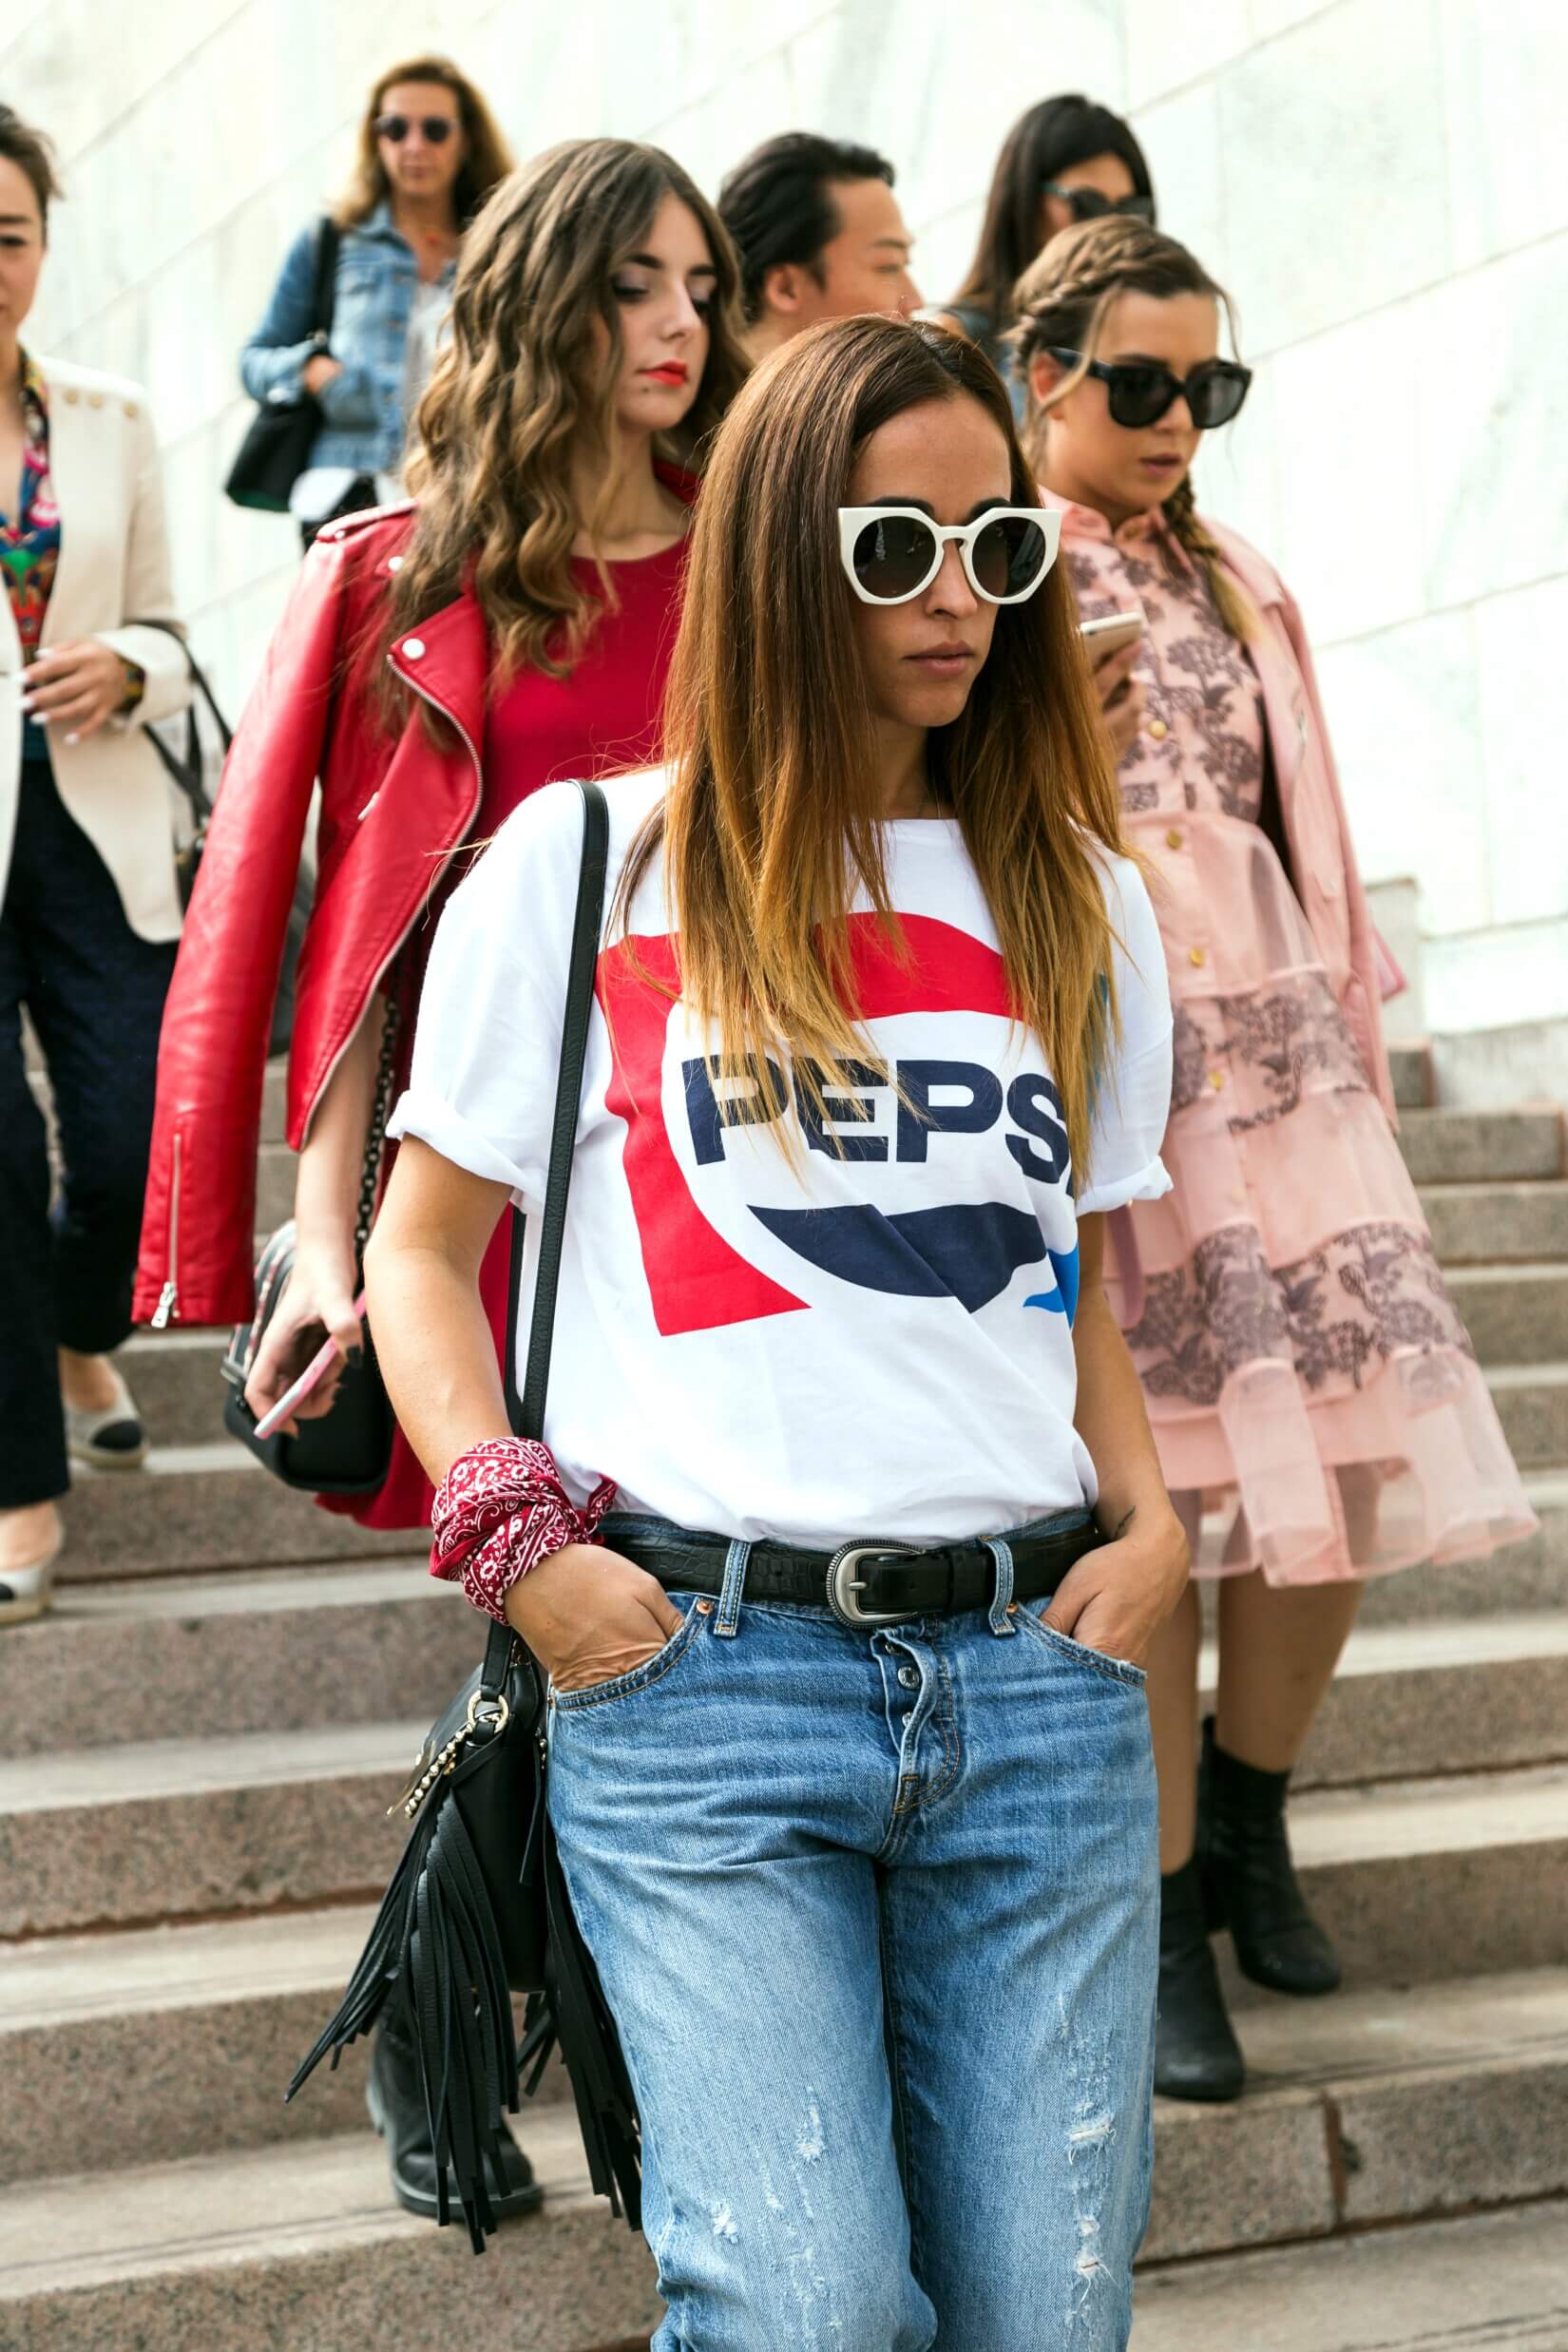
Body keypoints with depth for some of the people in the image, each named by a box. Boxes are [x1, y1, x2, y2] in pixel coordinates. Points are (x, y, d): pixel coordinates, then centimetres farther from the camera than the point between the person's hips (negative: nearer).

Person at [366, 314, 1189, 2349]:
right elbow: (423, 1249, 8)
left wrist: (1149, 1520, 6)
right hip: (700, 1668, -4)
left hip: (1037, 1670, 4)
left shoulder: (1076, 899, 17)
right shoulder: (582, 864, 5)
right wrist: (514, 1539, -6)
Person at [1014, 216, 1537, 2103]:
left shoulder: (1236, 591, 21)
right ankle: (1163, 1920, 7)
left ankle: (1246, 1821, 21)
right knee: (1147, 1489, -5)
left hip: (1269, 1046, 5)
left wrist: (1348, 1041, 15)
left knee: (1346, 1452, -2)